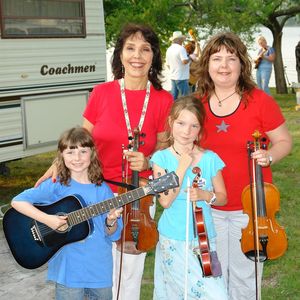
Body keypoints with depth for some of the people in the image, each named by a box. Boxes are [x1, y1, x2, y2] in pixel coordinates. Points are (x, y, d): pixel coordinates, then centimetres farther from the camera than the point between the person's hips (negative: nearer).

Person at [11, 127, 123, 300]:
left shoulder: (102, 190, -1)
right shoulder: (57, 185, -8)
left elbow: (113, 235, 2)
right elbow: (18, 201, -12)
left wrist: (111, 222, -19)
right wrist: (47, 219, -21)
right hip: (68, 271, -3)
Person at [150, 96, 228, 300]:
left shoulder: (210, 159, 0)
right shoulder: (162, 158, -5)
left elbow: (222, 197, 7)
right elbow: (165, 200, -13)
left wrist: (205, 195, -13)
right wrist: (183, 167, -16)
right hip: (173, 242, -3)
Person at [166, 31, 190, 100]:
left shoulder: (169, 49, 10)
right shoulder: (181, 48, -14)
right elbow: (185, 61, -25)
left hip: (173, 76, 8)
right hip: (182, 77, -8)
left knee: (173, 97, 11)